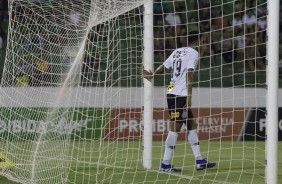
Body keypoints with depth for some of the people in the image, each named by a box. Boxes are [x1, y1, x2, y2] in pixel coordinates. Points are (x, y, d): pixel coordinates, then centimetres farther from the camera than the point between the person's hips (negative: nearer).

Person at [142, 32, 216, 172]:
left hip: (171, 93, 9)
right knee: (175, 128, -8)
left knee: (192, 125, 12)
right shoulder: (193, 53, -6)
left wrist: (152, 75, 37)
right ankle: (165, 164, -8)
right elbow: (189, 74, -15)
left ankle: (199, 161, 13)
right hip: (180, 95, -9)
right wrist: (189, 97, -17)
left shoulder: (178, 51, 16)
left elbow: (163, 67, 18)